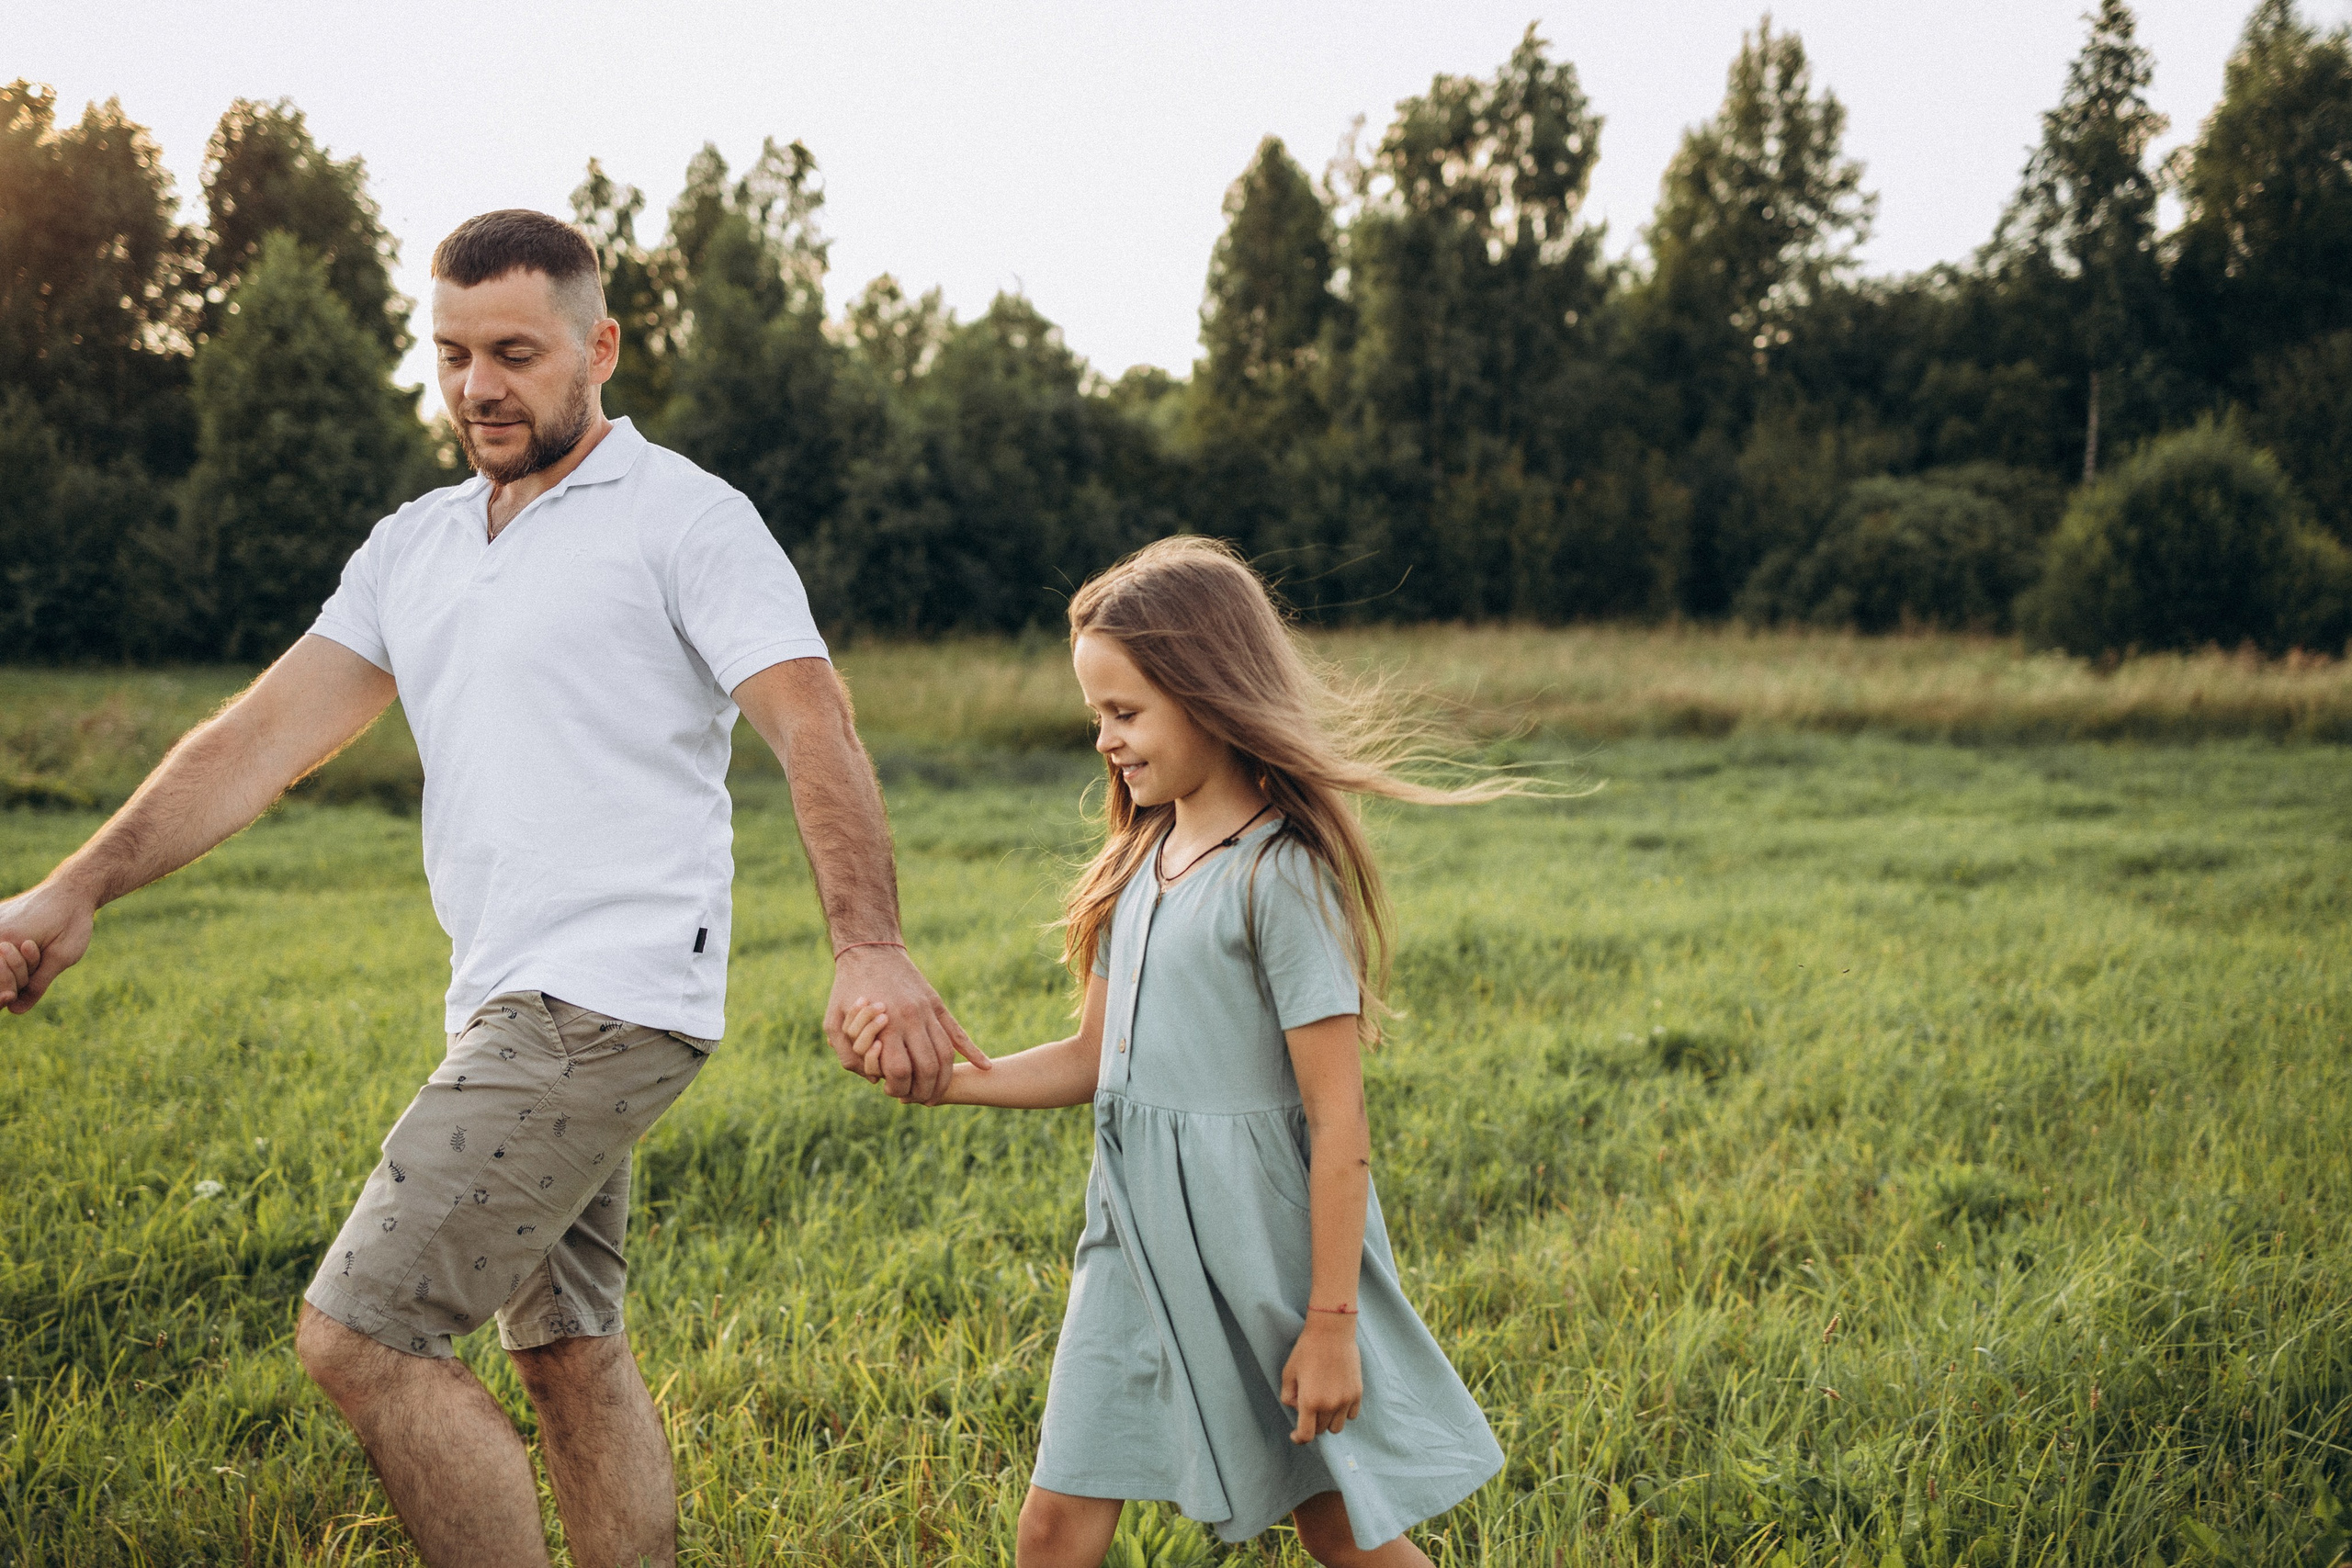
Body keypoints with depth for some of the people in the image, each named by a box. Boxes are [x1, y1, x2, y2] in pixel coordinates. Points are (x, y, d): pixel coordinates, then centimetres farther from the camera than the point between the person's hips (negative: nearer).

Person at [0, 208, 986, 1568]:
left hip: (603, 1003, -8)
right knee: (569, 1349, 15)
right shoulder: (413, 548, 16)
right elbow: (271, 733, 10)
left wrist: (869, 946, -32)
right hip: (516, 1007, 8)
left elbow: (814, 728, -17)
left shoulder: (685, 517, -5)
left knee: (360, 1337, -13)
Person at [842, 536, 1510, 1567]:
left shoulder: (1282, 872, -16)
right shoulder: (1142, 859, 9)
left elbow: (1337, 1116, -17)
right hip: (1137, 1234, 7)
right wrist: (942, 1078, 2)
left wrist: (1331, 1321, -16)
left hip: (1258, 1236, -7)